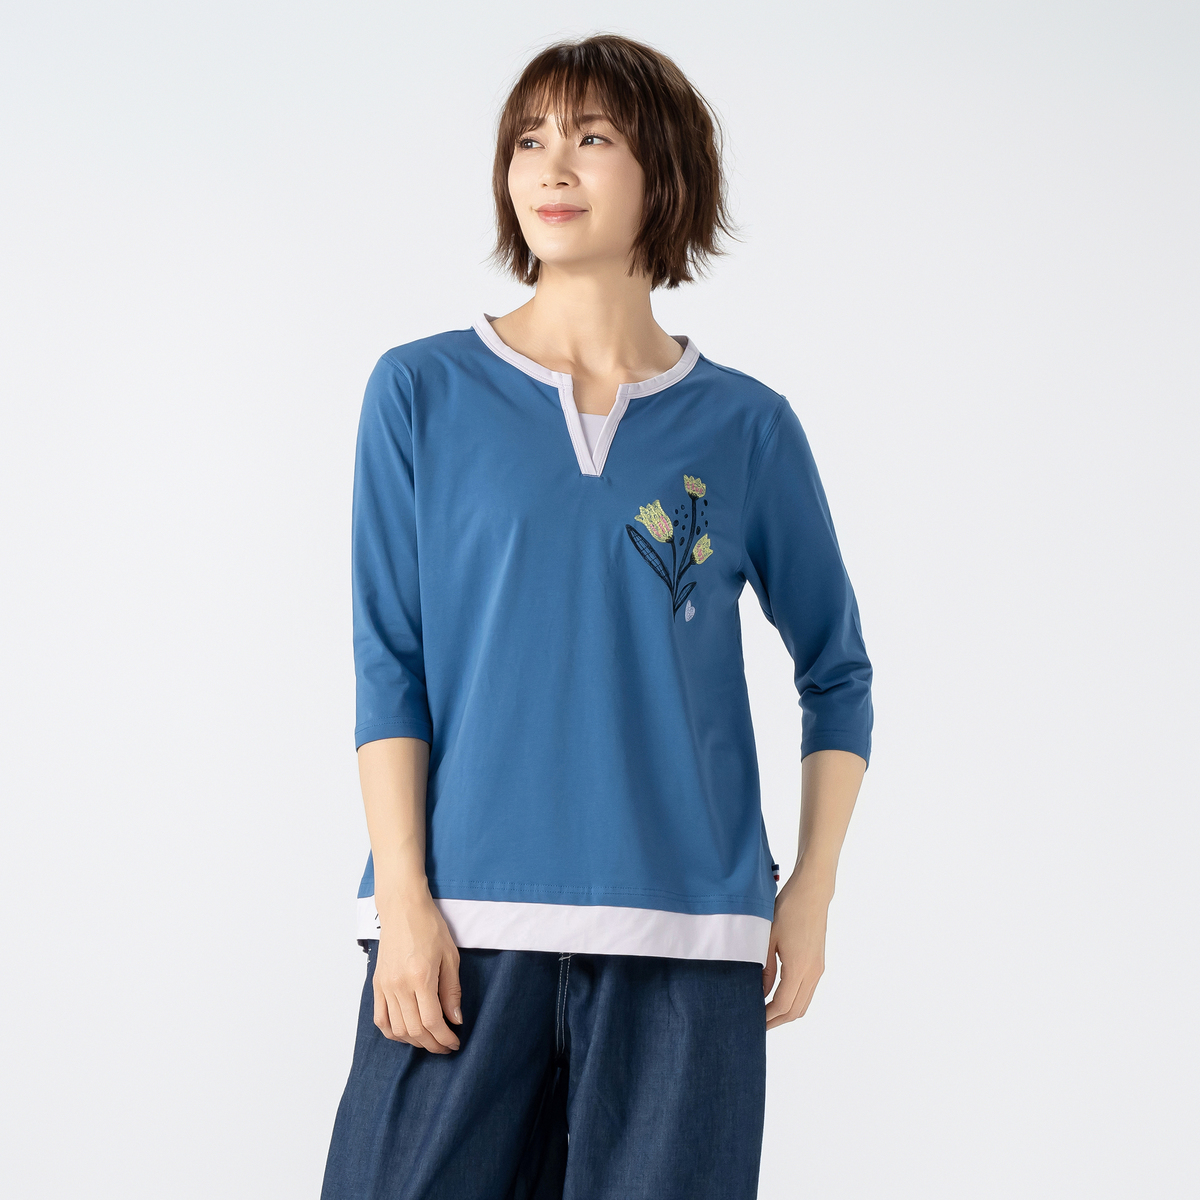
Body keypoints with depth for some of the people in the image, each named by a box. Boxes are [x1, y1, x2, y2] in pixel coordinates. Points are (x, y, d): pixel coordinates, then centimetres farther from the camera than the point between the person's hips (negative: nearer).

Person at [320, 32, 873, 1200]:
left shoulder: (745, 426, 7)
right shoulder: (424, 392, 5)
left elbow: (837, 673, 14)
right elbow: (388, 666, 2)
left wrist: (811, 892, 6)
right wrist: (404, 902, -6)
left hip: (685, 944, 1)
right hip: (465, 927, 0)